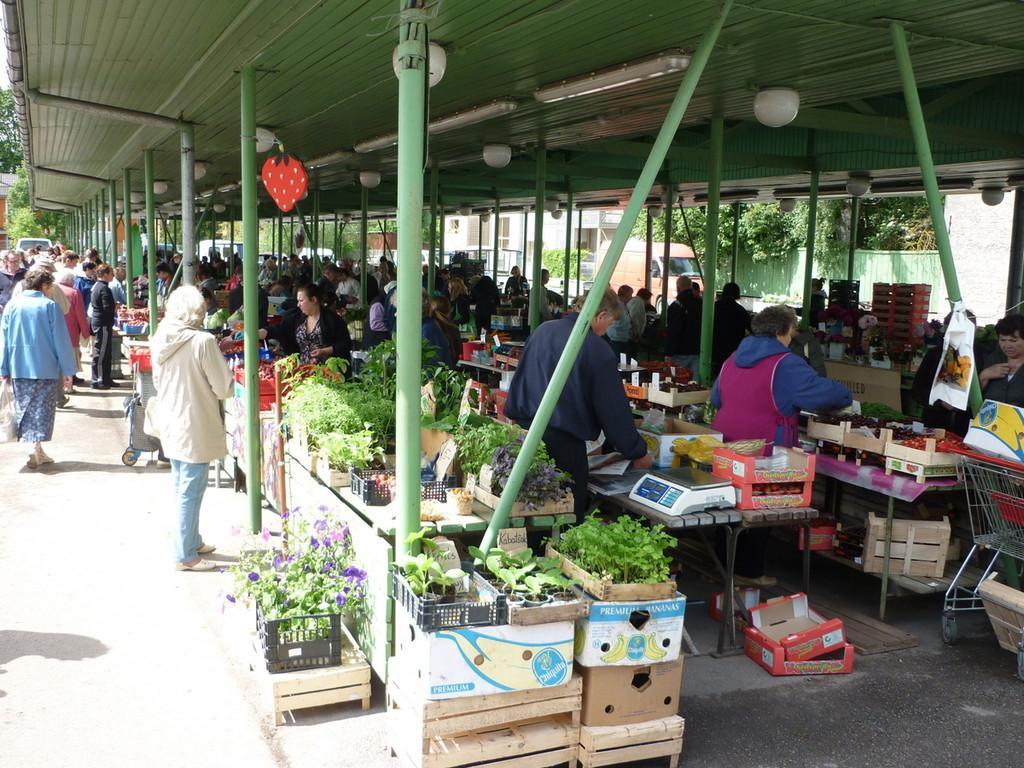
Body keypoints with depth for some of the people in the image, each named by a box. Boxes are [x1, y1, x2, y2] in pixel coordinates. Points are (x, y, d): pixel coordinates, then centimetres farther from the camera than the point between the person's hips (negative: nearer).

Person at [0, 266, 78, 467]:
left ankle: (36, 450, 17)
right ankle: (36, 450, -1)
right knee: (42, 409, 4)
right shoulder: (49, 306, -8)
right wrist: (68, 370, -1)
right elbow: (61, 340, -7)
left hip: (19, 368, 4)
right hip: (46, 368, -3)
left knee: (25, 408, 13)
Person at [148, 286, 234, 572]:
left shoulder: (161, 340, 1)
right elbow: (224, 388, -14)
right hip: (195, 427, -7)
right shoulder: (203, 341, -19)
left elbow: (158, 382, 13)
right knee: (190, 491, 1)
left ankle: (192, 542, 34)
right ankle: (185, 556, 8)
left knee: (181, 487, 19)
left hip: (170, 423, 8)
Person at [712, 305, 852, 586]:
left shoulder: (733, 359, 10)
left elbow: (716, 398, 21)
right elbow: (823, 392, -17)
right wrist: (844, 397, 3)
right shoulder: (785, 365, -14)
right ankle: (749, 572, 15)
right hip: (764, 453, -7)